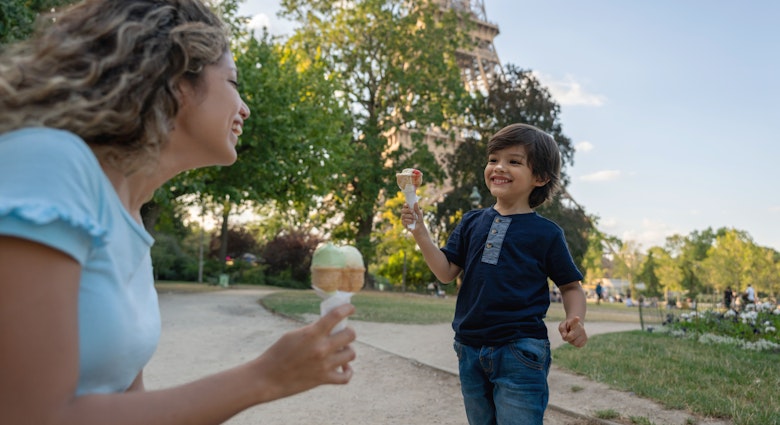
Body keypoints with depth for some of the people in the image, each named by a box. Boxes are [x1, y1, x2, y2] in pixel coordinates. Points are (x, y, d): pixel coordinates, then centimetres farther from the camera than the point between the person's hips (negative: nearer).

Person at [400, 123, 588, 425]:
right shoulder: (472, 223, 6)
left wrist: (575, 320, -15)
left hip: (520, 353, -4)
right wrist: (420, 232, -9)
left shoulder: (546, 233, -3)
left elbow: (571, 286, 4)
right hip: (470, 351, 5)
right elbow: (446, 272, 2)